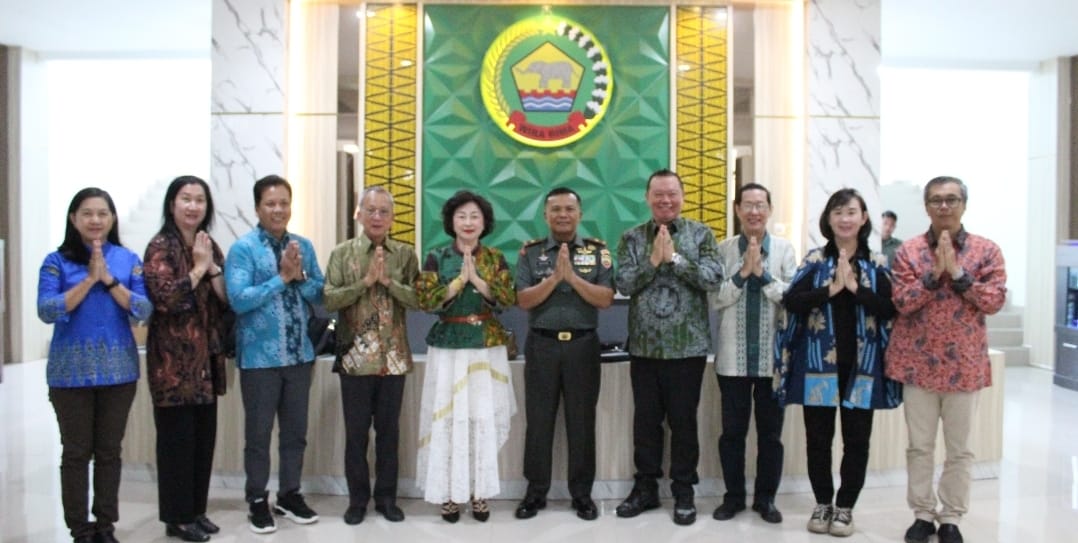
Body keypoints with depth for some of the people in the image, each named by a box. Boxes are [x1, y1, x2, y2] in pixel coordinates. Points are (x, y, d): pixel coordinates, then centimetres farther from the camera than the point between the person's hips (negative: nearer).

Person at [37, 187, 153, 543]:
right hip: (71, 371, -1)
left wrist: (109, 279, -14)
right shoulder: (57, 261, -1)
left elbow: (144, 311, -5)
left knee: (109, 450, 10)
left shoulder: (128, 260, 3)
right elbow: (47, 311, -12)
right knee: (77, 452, 6)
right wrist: (89, 279, -16)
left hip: (118, 368, 2)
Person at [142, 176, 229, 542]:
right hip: (174, 360, -6)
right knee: (177, 438, 2)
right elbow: (165, 298, -21)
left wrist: (213, 267, -8)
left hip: (206, 357, 7)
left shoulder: (209, 247, 12)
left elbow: (227, 301, 6)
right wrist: (199, 267, -14)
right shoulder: (161, 247, -8)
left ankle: (196, 509, 25)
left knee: (204, 437, 12)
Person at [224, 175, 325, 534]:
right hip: (260, 356, -4)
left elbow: (320, 295, 4)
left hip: (300, 353, 4)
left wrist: (300, 275, -14)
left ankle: (290, 495, 30)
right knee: (259, 432, 9)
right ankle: (257, 500, 25)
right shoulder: (243, 248, -9)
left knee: (296, 429, 14)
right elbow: (239, 300, -19)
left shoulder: (304, 246, 4)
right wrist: (283, 277, -18)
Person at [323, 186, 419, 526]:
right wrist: (365, 282, -18)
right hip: (356, 356, -1)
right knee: (356, 432, 9)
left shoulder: (405, 254, 2)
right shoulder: (342, 253, 0)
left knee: (389, 431, 11)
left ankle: (386, 497, 25)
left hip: (394, 357, 1)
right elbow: (329, 299, -8)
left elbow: (418, 300, -5)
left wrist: (388, 281, -17)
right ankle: (357, 499, 24)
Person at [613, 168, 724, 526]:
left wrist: (675, 257, -16)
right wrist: (653, 260, -17)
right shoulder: (632, 238, 5)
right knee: (646, 420, 10)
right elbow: (623, 283, -6)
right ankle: (645, 487, 24)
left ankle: (684, 492, 21)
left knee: (683, 421, 7)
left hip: (688, 346, -1)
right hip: (644, 347, 2)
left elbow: (713, 280, -11)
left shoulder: (701, 234, 1)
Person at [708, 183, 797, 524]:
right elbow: (715, 300, -6)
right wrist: (743, 272, -16)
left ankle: (766, 498, 25)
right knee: (732, 431, 9)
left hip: (773, 356, 0)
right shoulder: (723, 250, 0)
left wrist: (763, 273, -16)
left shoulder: (784, 249, 0)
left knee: (770, 432, 10)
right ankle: (733, 496, 24)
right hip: (733, 356, 0)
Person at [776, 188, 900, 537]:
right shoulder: (814, 260, 2)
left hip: (861, 365, 1)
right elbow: (791, 301, -9)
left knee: (857, 439, 7)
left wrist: (855, 287, -17)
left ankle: (845, 507, 22)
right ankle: (822, 503, 24)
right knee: (818, 437, 7)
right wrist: (831, 289, -18)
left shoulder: (878, 263, 4)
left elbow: (890, 308, -7)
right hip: (819, 362, 0)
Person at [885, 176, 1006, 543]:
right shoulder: (908, 251, -1)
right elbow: (902, 302, -10)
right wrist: (935, 273, -19)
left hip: (964, 365, 0)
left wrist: (957, 272, -17)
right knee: (919, 446, 9)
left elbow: (994, 301, -9)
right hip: (918, 363, 0)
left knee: (959, 449, 10)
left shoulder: (987, 250, 0)